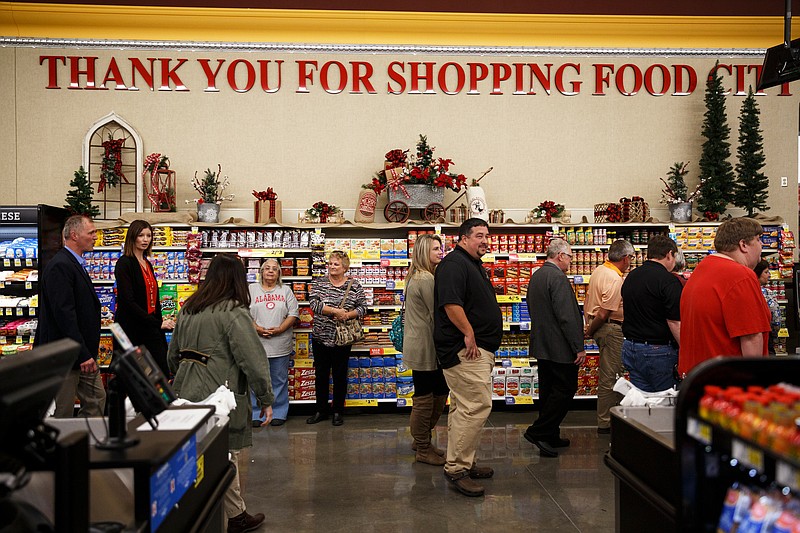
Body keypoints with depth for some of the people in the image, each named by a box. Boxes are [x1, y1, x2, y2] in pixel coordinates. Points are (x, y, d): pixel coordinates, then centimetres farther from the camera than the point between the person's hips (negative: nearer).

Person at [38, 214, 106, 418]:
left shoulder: (76, 264, 14)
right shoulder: (59, 266, -18)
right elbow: (64, 313, -24)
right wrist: (82, 354, -24)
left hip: (84, 353, 10)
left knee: (96, 400, 12)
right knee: (63, 413, 1)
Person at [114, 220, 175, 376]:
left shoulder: (147, 264, 15)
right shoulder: (124, 263, -10)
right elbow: (128, 301, -17)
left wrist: (160, 322, 11)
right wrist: (158, 324, -20)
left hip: (151, 328, 7)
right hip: (132, 328, -7)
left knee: (163, 372, 0)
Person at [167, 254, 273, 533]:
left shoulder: (187, 309, 11)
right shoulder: (233, 313, -13)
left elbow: (173, 355, 22)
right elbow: (253, 360, -16)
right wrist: (266, 399, -8)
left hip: (187, 394, 8)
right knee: (227, 460, 4)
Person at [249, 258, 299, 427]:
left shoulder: (286, 290, 11)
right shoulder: (252, 289, 9)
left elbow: (293, 314, 4)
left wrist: (279, 329, -11)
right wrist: (257, 329, -14)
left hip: (280, 345, 1)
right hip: (256, 344, 0)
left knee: (279, 380, 6)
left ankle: (279, 413, 17)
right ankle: (256, 414, 14)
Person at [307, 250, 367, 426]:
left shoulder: (355, 285, -1)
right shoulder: (319, 283, 1)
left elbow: (363, 307, 0)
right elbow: (314, 303, -12)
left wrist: (347, 315, -17)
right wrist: (335, 311, -21)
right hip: (320, 337, 2)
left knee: (340, 375, 7)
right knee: (320, 374, 10)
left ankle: (338, 411, 20)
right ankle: (321, 411, 23)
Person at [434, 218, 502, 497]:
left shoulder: (475, 266, 21)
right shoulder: (454, 264, -13)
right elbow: (450, 303, -25)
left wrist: (488, 347, 25)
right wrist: (469, 333, -21)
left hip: (477, 349, 11)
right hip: (465, 349, -11)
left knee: (463, 408, 15)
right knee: (477, 405, -13)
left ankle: (463, 463, 23)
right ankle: (457, 468, -7)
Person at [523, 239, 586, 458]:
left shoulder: (536, 276, 13)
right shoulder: (557, 277, -18)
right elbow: (566, 316, -23)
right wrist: (579, 347, -18)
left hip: (541, 345, 10)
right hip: (560, 347, -10)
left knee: (549, 391, 14)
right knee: (565, 390, -2)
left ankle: (550, 436, 21)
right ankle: (537, 432, -3)